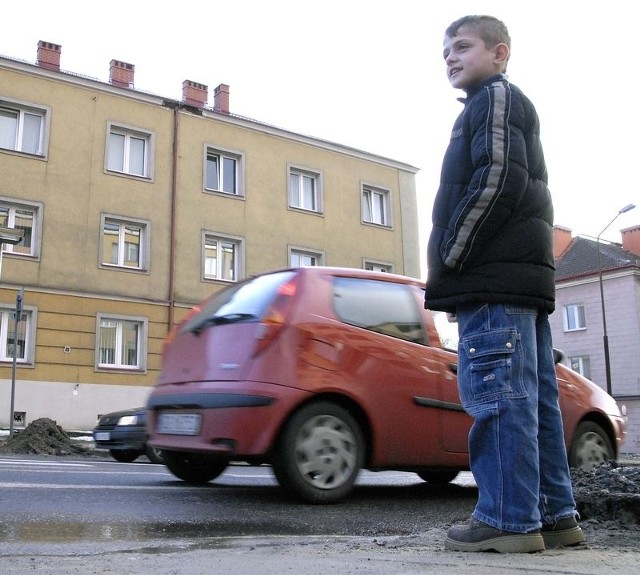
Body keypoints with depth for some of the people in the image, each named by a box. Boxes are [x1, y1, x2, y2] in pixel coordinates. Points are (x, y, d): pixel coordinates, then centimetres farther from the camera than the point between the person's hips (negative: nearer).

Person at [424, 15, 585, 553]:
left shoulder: (496, 96, 2)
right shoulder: (515, 107, 32)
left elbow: (497, 179, -14)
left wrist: (448, 258, -13)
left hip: (494, 273, -10)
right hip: (526, 272, 10)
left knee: (497, 393, -12)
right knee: (534, 397, 6)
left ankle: (509, 519, -10)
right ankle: (555, 515, 10)